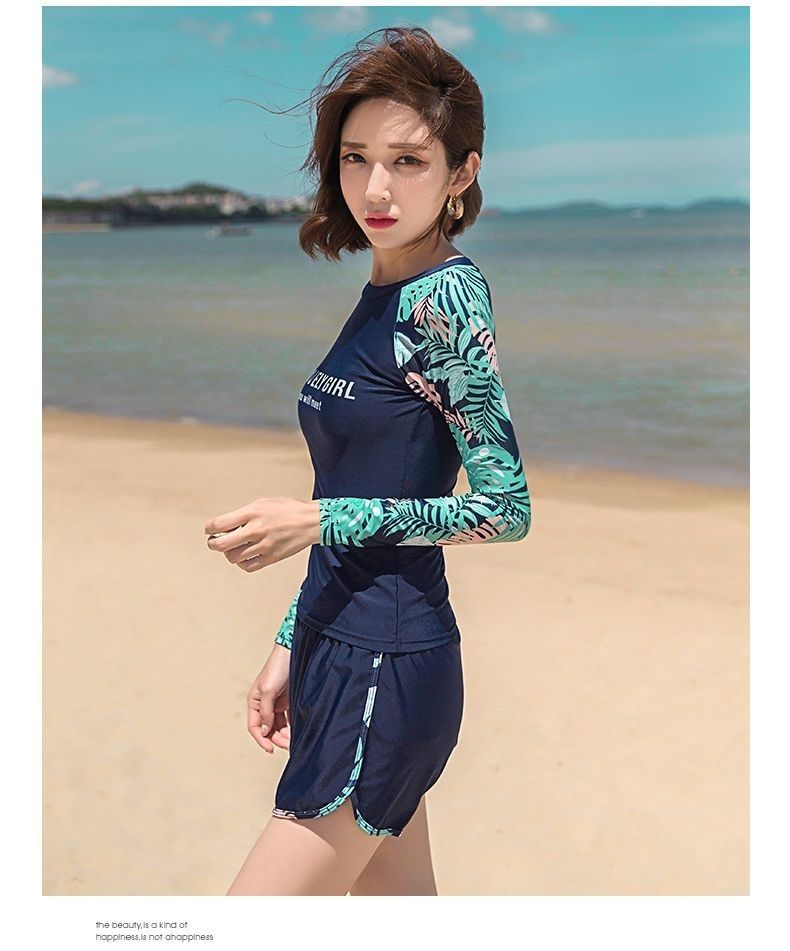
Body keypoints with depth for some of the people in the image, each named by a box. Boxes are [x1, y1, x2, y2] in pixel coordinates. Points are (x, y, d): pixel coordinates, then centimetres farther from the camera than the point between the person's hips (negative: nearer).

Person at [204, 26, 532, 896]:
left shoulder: (445, 296, -14)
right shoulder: (381, 299, 12)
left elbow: (508, 509, -16)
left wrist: (320, 519, -20)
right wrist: (292, 645, 16)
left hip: (386, 668, -9)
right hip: (345, 656, 9)